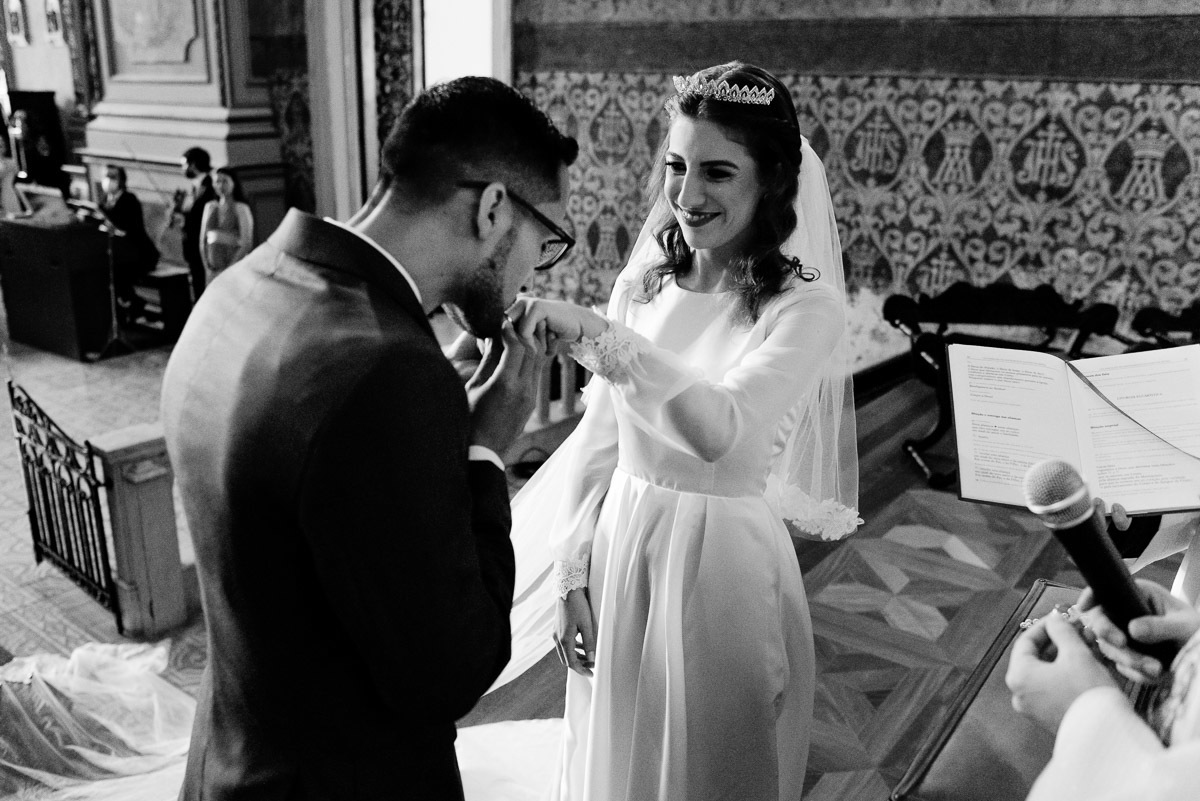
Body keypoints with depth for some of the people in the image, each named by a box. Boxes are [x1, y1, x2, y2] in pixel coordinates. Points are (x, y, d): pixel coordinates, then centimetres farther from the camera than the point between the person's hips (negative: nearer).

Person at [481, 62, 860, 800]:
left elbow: (720, 430, -31)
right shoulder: (640, 284, 0)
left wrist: (598, 336, -37)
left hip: (724, 562, -4)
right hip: (619, 549, 5)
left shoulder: (805, 308, -14)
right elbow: (599, 441, 5)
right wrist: (573, 576, 3)